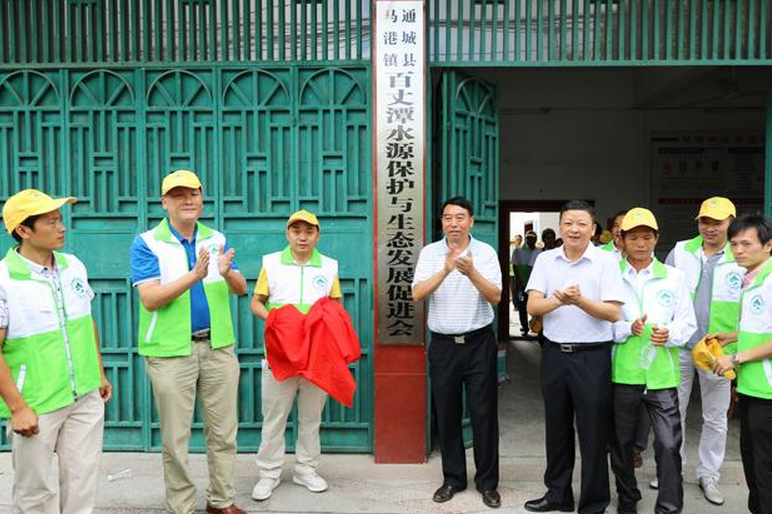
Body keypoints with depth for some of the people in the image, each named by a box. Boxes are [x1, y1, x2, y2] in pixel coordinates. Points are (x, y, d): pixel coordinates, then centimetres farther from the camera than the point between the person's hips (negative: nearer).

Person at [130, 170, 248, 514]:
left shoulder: (216, 239, 7)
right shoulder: (147, 244, -5)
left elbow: (241, 289, 4)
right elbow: (150, 299, -16)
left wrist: (227, 273, -19)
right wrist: (194, 276, -28)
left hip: (218, 346, 4)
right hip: (171, 351, -4)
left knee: (223, 432, 12)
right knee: (176, 438, 8)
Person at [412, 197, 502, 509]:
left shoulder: (485, 252, -2)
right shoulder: (429, 253, 0)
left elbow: (495, 297, -11)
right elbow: (418, 294, -12)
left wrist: (472, 273, -27)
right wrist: (446, 270, -26)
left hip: (479, 343, -1)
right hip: (443, 344, 1)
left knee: (484, 413, 5)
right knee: (447, 414, 10)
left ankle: (487, 482, 21)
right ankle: (453, 478, 27)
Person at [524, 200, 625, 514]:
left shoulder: (606, 262, -6)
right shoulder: (545, 260, 3)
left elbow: (614, 313, -11)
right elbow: (533, 306, -5)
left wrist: (580, 301, -27)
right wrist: (558, 301, -24)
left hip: (592, 356, -3)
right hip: (554, 354, 4)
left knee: (593, 433, 6)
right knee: (556, 428, 16)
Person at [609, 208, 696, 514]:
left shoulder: (673, 277, 6)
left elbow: (687, 323, 6)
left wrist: (670, 335, -13)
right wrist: (627, 329, -16)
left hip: (662, 375, 0)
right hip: (622, 373, 0)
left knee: (669, 445, -4)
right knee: (622, 442, 13)